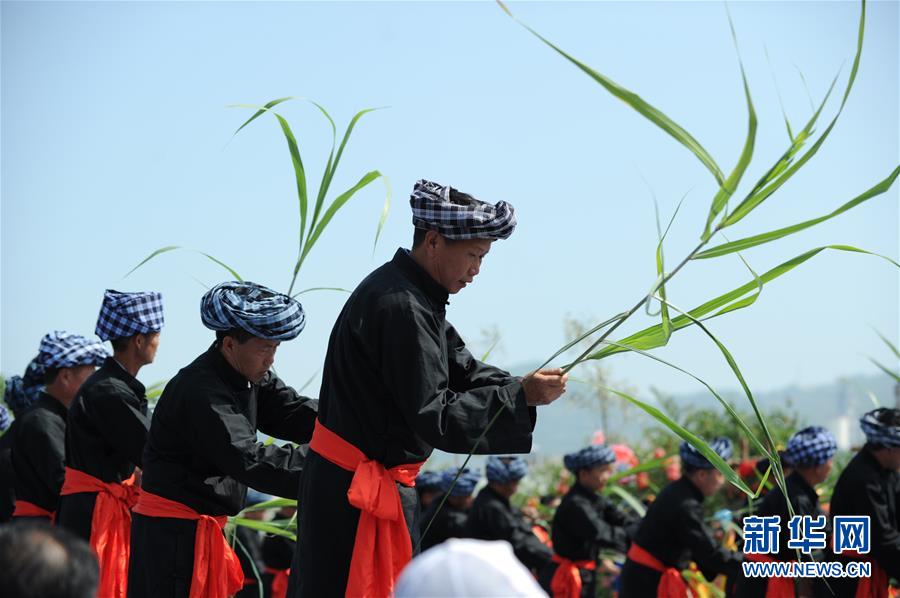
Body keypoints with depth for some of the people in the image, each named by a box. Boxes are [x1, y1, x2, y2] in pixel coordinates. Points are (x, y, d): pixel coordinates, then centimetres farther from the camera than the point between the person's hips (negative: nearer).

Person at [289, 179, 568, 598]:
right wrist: (520, 396, -22)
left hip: (379, 481, 11)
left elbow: (463, 370, 12)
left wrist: (522, 387, -7)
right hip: (356, 489, -11)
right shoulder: (400, 308, -23)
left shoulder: (417, 298, 10)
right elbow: (432, 416, -24)